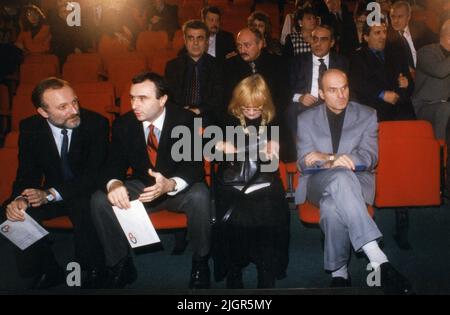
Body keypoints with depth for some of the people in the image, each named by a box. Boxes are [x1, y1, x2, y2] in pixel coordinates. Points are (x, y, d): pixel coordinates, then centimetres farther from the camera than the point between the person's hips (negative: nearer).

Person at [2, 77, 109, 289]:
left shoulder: (96, 123, -15)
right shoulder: (30, 127, -6)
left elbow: (95, 174, -18)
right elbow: (27, 172, -2)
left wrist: (51, 194, -30)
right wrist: (21, 198, -27)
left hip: (87, 194, -3)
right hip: (50, 194, 4)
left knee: (83, 208, -36)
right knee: (13, 211, -20)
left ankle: (94, 271, -8)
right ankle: (48, 271, 1)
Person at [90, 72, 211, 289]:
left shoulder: (185, 121, -15)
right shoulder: (123, 124, -5)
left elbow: (194, 167, -21)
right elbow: (114, 164, -6)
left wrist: (170, 184, -44)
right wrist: (113, 183, -33)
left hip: (179, 190, -3)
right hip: (142, 188, 3)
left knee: (199, 195, -36)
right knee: (99, 201, -20)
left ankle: (200, 263, -10)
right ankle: (121, 265, -1)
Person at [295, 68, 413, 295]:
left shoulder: (367, 115, 11)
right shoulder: (306, 119, 13)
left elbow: (369, 157, -1)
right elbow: (304, 162, 3)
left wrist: (326, 157, -17)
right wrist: (334, 162, -19)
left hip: (355, 181, 0)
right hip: (317, 183, 0)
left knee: (332, 207, -38)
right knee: (342, 176, -39)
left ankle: (339, 272, -25)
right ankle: (379, 261, -46)